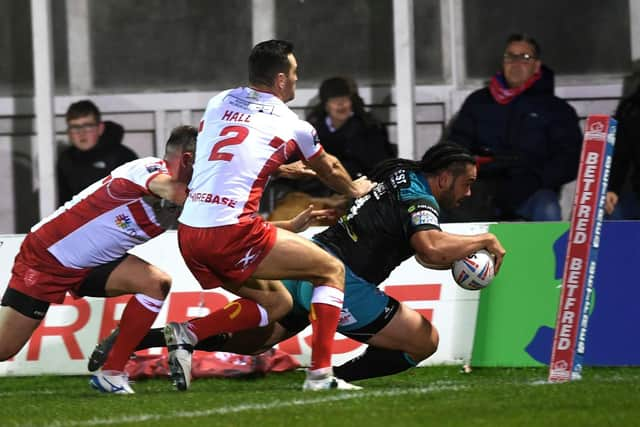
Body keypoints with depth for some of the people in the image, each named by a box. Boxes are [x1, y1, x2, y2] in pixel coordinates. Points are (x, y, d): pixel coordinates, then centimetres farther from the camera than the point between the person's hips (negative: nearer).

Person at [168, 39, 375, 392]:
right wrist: (353, 189, 49)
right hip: (232, 233, -6)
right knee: (332, 271, 8)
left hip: (189, 232, 6)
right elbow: (329, 170, 26)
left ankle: (188, 333, 2)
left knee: (276, 302, 21)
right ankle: (320, 373, -3)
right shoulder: (292, 125, 5)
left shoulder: (219, 103, 16)